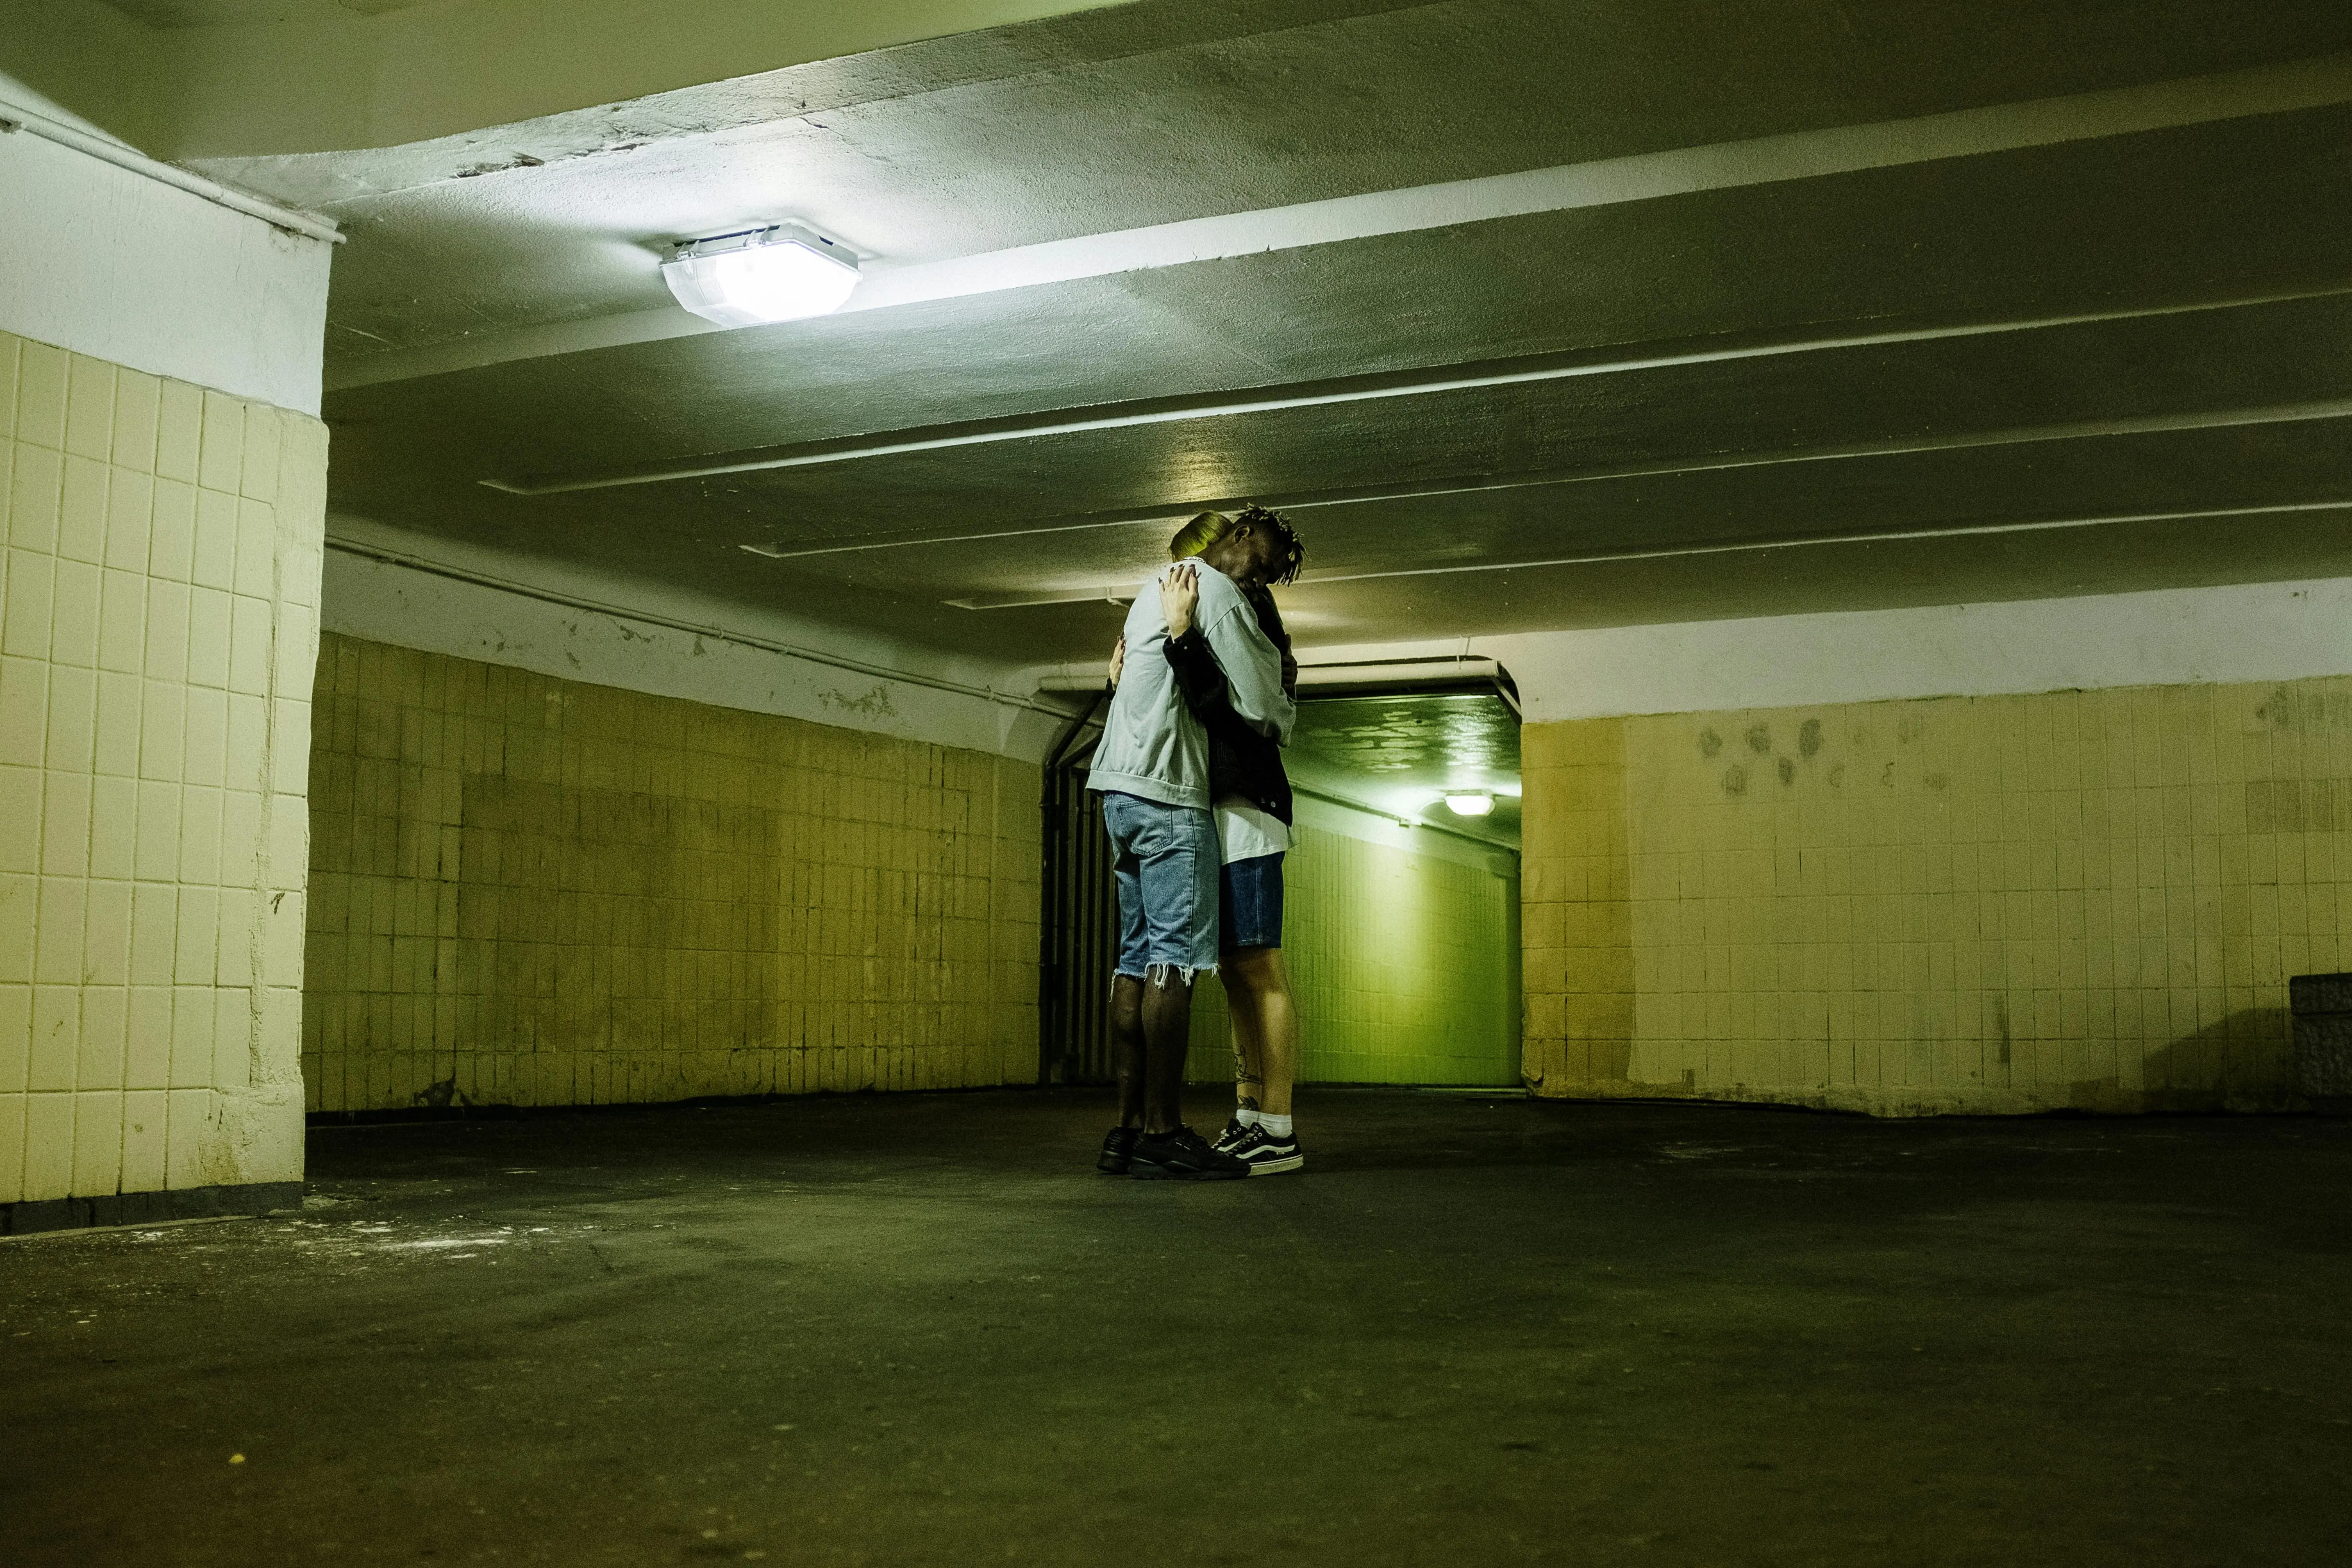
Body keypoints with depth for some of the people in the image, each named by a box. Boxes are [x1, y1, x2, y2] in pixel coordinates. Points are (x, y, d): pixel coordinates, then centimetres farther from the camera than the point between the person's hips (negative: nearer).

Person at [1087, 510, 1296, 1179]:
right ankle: (1162, 1135, -13)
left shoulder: (1161, 583, 24)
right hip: (1169, 794, -10)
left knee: (1138, 956, 6)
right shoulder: (1217, 592, -6)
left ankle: (1128, 1129, 5)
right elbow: (1257, 705, -8)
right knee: (1176, 956, -11)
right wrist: (1283, 719, 14)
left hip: (1122, 788, 10)